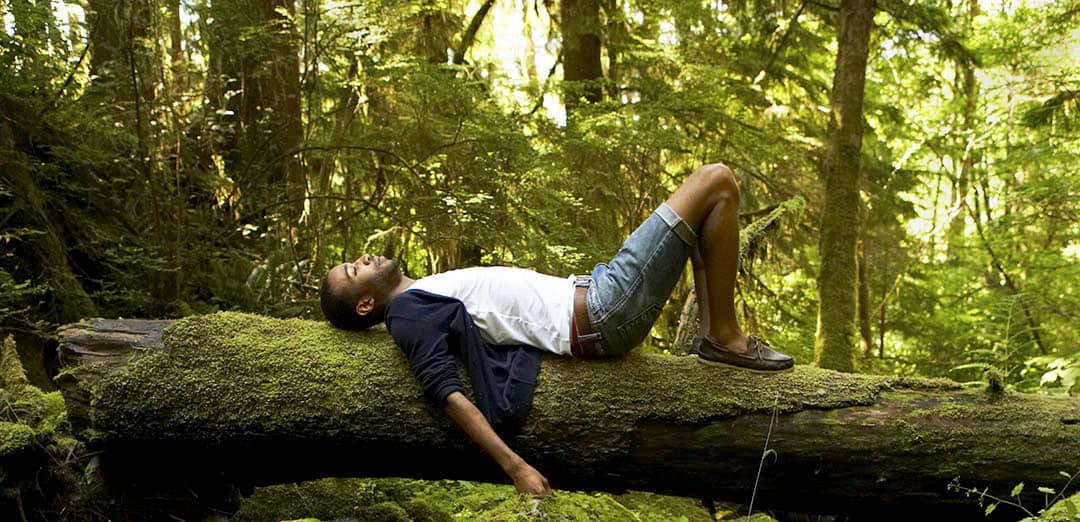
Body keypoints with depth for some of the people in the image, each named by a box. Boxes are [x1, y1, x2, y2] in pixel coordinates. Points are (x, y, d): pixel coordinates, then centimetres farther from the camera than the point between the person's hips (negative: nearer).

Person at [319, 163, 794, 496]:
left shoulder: (419, 296, 17)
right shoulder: (407, 314, -11)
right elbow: (448, 395, -22)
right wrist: (515, 467, -31)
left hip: (585, 293, 9)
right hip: (598, 315, -9)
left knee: (702, 214, 22)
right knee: (716, 181, -10)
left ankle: (714, 334, 16)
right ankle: (725, 339, -3)